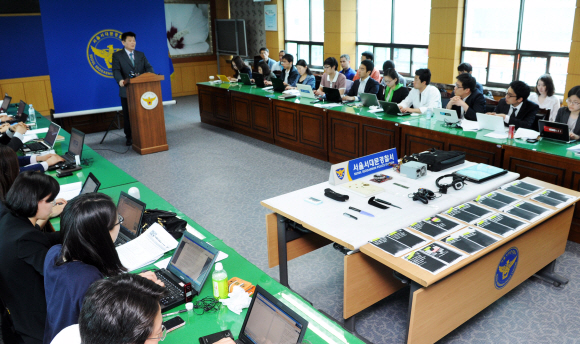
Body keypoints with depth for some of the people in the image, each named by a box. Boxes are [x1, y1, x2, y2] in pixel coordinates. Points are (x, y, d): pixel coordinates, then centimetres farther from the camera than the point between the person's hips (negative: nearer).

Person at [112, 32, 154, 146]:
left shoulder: (141, 55, 14)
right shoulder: (117, 55, 4)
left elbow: (148, 67, 6)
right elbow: (116, 70, -9)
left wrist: (149, 73, -19)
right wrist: (120, 80, -30)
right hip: (127, 91, -2)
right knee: (127, 115, 4)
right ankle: (129, 137, 13)